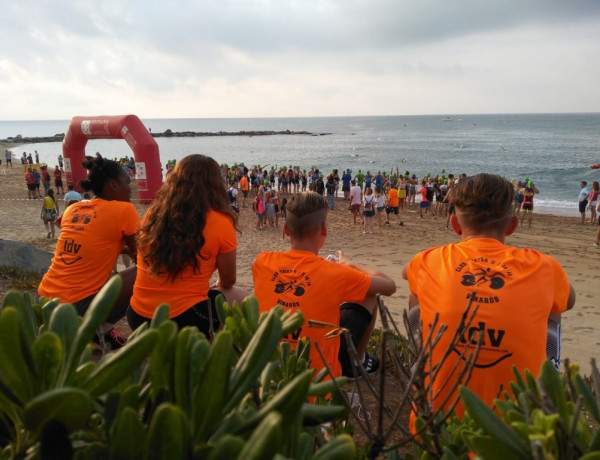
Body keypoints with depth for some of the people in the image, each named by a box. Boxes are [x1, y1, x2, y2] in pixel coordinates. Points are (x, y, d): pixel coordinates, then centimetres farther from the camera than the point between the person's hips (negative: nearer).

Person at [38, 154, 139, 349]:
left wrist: (119, 248, 24)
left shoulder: (73, 209, 11)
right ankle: (102, 329, -1)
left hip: (45, 300, 8)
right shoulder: (123, 210, -8)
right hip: (77, 306, -8)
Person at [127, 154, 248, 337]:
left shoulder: (152, 214, 2)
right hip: (185, 320, -5)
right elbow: (228, 282, 1)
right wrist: (217, 287, 26)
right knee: (240, 297, 19)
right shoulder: (220, 223, -10)